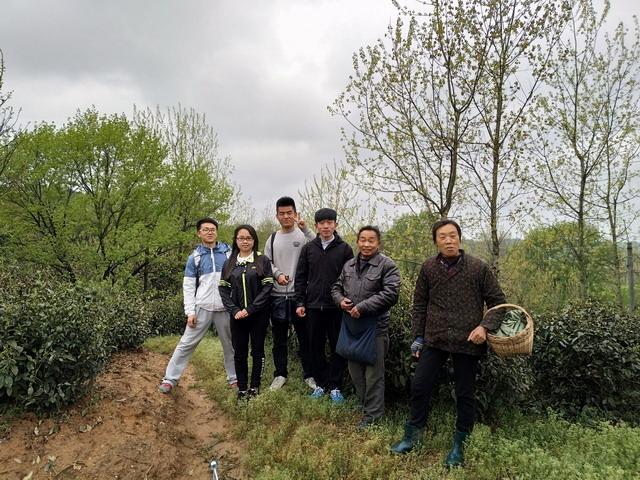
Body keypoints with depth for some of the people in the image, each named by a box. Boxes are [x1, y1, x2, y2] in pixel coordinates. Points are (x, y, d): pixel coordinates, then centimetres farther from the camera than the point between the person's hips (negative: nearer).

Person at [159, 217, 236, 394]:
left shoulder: (229, 252, 4)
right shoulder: (195, 257, 4)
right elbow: (188, 286, 2)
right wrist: (190, 311, -6)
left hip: (225, 307, 1)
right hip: (202, 307, 0)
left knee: (230, 344, 10)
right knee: (187, 343, 2)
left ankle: (234, 378, 24)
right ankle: (170, 379, 12)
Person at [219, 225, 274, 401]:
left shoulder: (263, 261, -1)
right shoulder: (229, 263, 8)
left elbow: (267, 288, -8)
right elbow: (224, 289, 4)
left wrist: (250, 309, -13)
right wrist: (234, 310, -9)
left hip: (258, 315, -2)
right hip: (237, 316, 2)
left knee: (257, 351, 6)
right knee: (239, 352, 7)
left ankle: (255, 386, 19)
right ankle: (242, 388, 18)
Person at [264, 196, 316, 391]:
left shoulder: (303, 235, -4)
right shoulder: (272, 239, 11)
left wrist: (306, 229, -28)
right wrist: (277, 274, -7)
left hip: (299, 294, -4)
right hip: (277, 295, 4)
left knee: (305, 336, 5)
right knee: (279, 337, 13)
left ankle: (309, 374, 19)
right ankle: (280, 374, 26)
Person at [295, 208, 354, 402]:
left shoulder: (344, 249, 0)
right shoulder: (309, 248, 6)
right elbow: (300, 277, 7)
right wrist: (300, 302, 2)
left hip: (337, 307, -2)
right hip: (313, 306, 2)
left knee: (338, 347, 4)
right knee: (316, 346, 10)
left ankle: (335, 386, 17)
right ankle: (321, 384, 23)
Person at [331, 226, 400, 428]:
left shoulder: (387, 265, -8)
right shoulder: (348, 265, 12)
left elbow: (390, 293, -18)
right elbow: (336, 287, 21)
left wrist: (362, 307, -20)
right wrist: (340, 300, -3)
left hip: (375, 326, -6)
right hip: (351, 324, 7)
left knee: (373, 372, 2)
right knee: (354, 368, 17)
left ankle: (372, 414, 14)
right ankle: (364, 403, 35)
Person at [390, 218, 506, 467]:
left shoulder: (479, 267, -6)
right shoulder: (428, 268, 0)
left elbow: (498, 302, 1)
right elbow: (420, 304, 8)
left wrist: (485, 326, -15)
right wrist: (418, 337, 7)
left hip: (467, 342, -1)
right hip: (435, 339, 2)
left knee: (465, 394, 10)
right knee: (420, 386, 5)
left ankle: (459, 444, 28)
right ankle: (412, 435, 25)